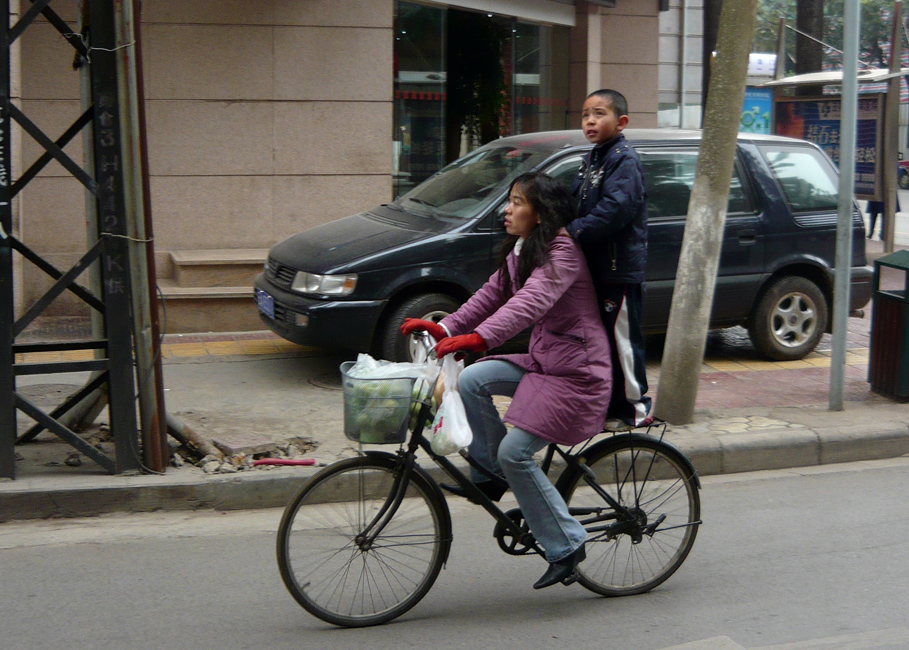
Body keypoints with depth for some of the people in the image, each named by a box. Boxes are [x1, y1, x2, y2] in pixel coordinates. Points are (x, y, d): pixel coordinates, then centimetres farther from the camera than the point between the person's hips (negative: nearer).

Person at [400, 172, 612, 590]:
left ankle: (566, 546, 0)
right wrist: (446, 327, -4)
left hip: (576, 371, -9)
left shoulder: (562, 253, -20)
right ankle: (488, 474, 5)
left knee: (515, 453, -14)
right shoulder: (520, 251, 11)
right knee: (472, 381, -10)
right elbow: (492, 294, 10)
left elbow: (530, 302, -35)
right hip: (542, 361, 9)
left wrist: (477, 338, -47)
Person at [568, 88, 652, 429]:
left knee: (622, 337, -4)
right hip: (595, 264, 10)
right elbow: (579, 205, 21)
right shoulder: (591, 159, 17)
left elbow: (616, 208, -25)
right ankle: (609, 401, 26)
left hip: (620, 268, -9)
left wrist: (574, 232, -26)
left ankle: (635, 407, 6)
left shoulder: (624, 159, -13)